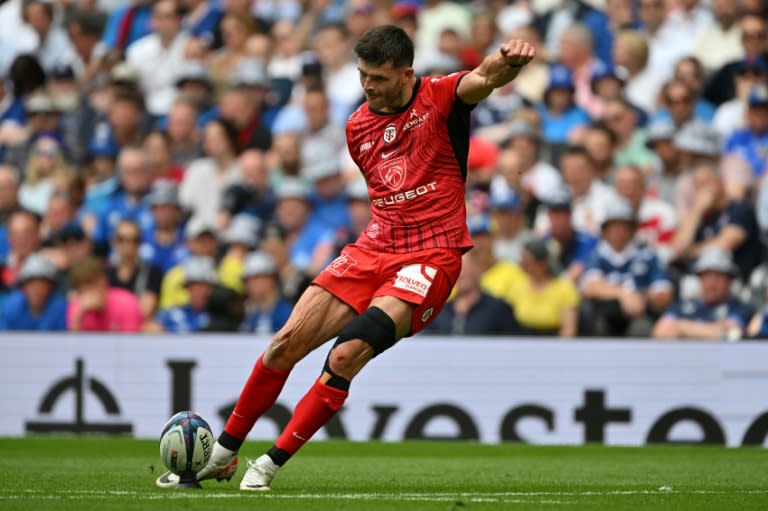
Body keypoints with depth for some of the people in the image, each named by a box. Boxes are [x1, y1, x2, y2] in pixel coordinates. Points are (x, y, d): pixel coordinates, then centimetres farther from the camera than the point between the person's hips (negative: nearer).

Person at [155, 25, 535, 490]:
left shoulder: (441, 98, -6)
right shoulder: (358, 126, 11)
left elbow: (488, 77, -28)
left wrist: (509, 60, -49)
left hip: (430, 259, -6)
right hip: (373, 249, 6)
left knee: (346, 356, -23)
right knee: (285, 344, -4)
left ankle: (272, 463, -11)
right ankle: (222, 455, 12)